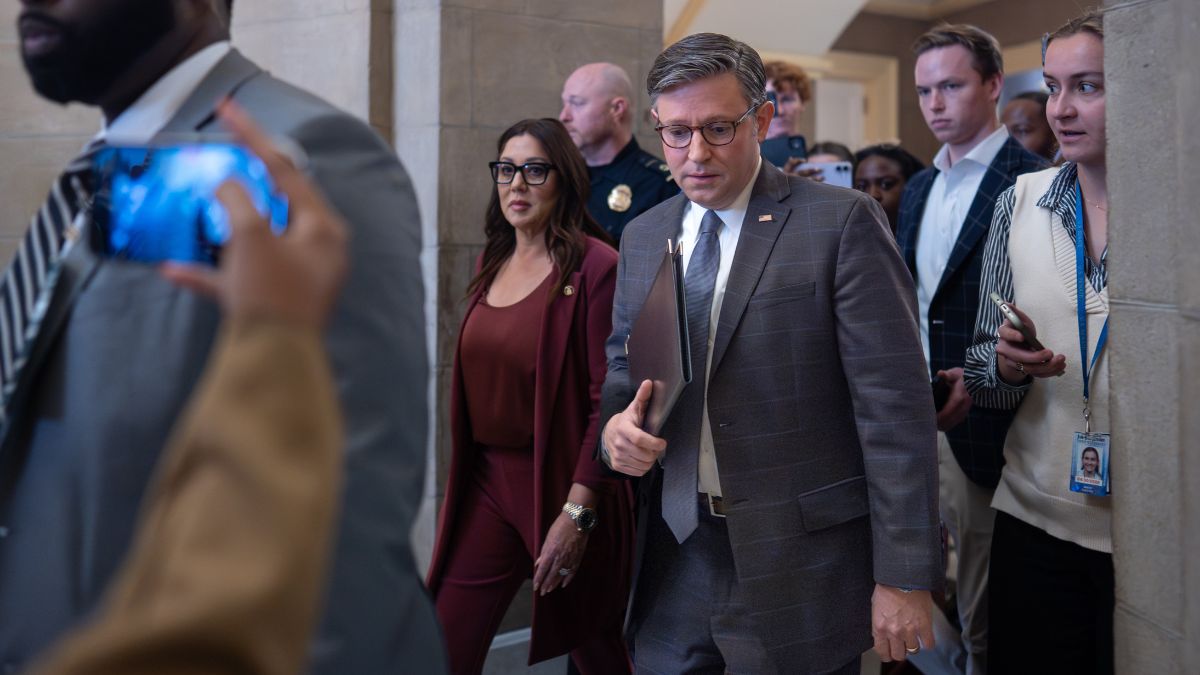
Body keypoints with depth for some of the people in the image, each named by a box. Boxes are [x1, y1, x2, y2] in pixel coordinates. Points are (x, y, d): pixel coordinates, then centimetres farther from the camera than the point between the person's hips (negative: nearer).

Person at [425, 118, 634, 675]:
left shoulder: (595, 267, -12)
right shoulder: (491, 263, 10)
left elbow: (609, 399, -16)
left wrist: (578, 511, -20)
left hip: (560, 482, -5)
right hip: (486, 482, 6)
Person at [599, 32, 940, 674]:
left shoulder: (841, 222, -9)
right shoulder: (642, 237, 9)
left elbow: (894, 406, -12)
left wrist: (904, 578, -15)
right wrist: (615, 424, -6)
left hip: (800, 567, -4)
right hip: (674, 557, 5)